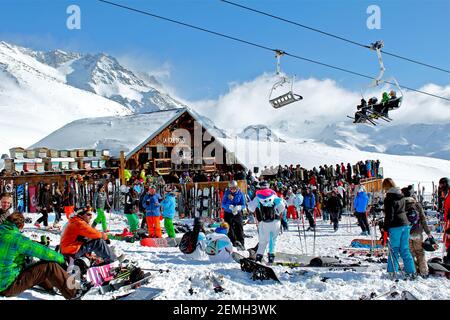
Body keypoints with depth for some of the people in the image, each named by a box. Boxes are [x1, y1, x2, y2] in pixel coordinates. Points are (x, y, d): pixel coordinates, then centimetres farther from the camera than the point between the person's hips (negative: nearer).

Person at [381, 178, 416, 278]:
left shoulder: (389, 198, -14)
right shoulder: (401, 196, 10)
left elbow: (389, 215, -16)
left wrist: (385, 228, -6)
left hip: (395, 227, -7)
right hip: (405, 225, 7)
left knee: (394, 250, 3)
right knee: (405, 250, 12)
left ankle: (392, 272, 7)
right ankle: (411, 272, 11)